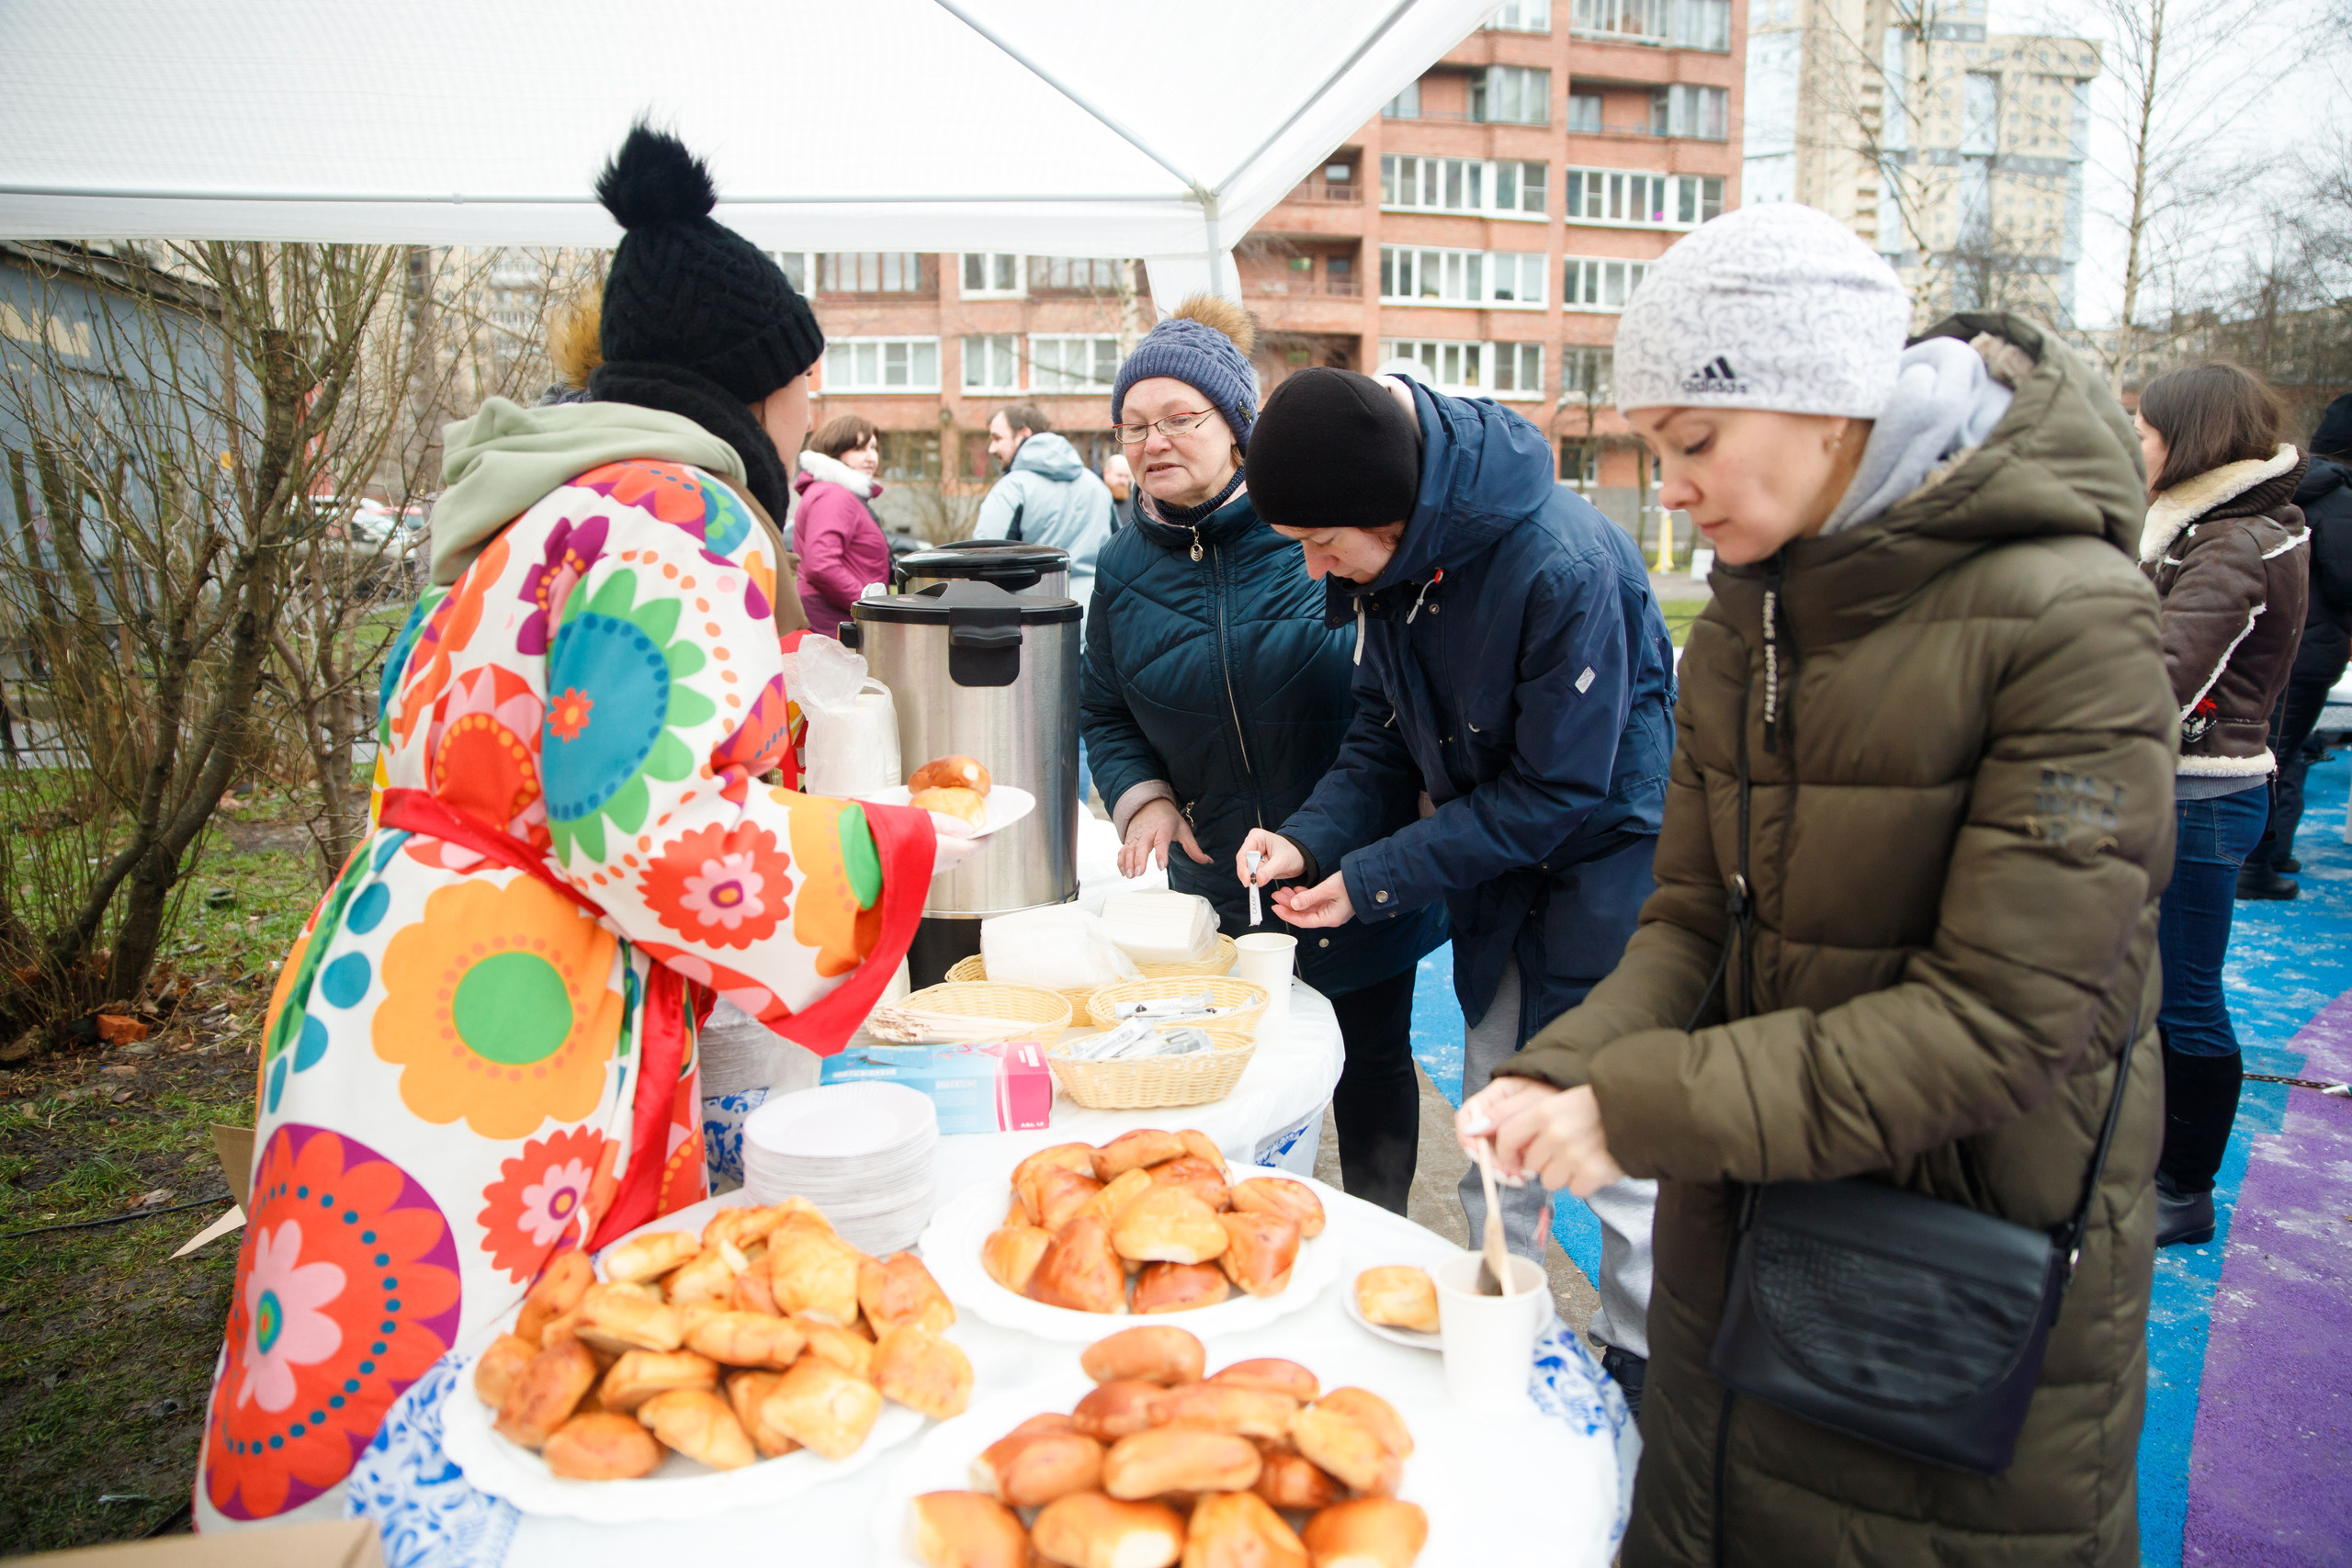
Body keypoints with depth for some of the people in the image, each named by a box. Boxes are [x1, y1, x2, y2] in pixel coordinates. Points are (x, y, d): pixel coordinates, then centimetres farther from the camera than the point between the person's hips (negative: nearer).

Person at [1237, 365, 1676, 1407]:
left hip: (1609, 849, -7)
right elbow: (1387, 735, 2)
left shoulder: (1564, 566, -30)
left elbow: (1558, 791, -24)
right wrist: (1310, 837, -16)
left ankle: (1636, 1368, 26)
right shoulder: (1390, 557, -7)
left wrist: (1375, 878, -23)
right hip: (1493, 858, 7)